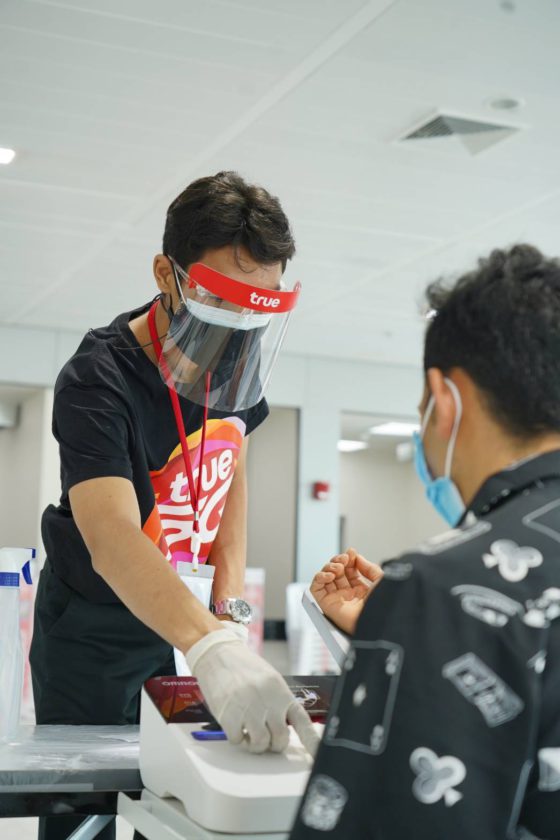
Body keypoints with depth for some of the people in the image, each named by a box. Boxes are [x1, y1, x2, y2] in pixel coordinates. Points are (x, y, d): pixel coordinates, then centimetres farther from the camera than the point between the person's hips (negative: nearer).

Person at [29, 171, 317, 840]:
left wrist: (230, 601, -3)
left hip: (184, 627, 6)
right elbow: (112, 537, -42)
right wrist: (212, 647, -58)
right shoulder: (98, 379, -28)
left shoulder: (234, 359, -7)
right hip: (93, 641, -5)